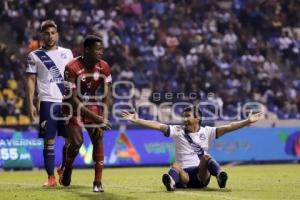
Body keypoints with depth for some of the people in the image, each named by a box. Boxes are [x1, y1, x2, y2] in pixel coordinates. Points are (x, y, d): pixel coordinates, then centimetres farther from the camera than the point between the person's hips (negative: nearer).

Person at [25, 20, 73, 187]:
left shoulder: (67, 53, 12)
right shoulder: (35, 56, 5)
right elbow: (31, 80, 3)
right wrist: (31, 104, -5)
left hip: (67, 102, 3)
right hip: (48, 102, -3)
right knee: (49, 140, -4)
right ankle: (51, 178, 0)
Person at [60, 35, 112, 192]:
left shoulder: (103, 67, -11)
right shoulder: (72, 68, -26)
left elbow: (106, 95, -6)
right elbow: (72, 99, -27)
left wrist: (102, 118, -17)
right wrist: (94, 117, -32)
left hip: (93, 106, 4)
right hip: (74, 107, -4)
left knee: (98, 138, -13)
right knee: (77, 142, -16)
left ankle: (98, 182, -8)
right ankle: (67, 168, 18)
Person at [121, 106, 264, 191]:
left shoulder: (206, 132, 8)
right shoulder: (177, 131, 9)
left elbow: (228, 128, -2)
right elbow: (158, 126, -2)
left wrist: (248, 122, -14)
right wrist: (136, 120, -13)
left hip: (202, 175, 0)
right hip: (184, 174, 0)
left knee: (206, 157, -28)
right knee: (176, 166, -31)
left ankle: (220, 175, -56)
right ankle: (171, 180, -64)